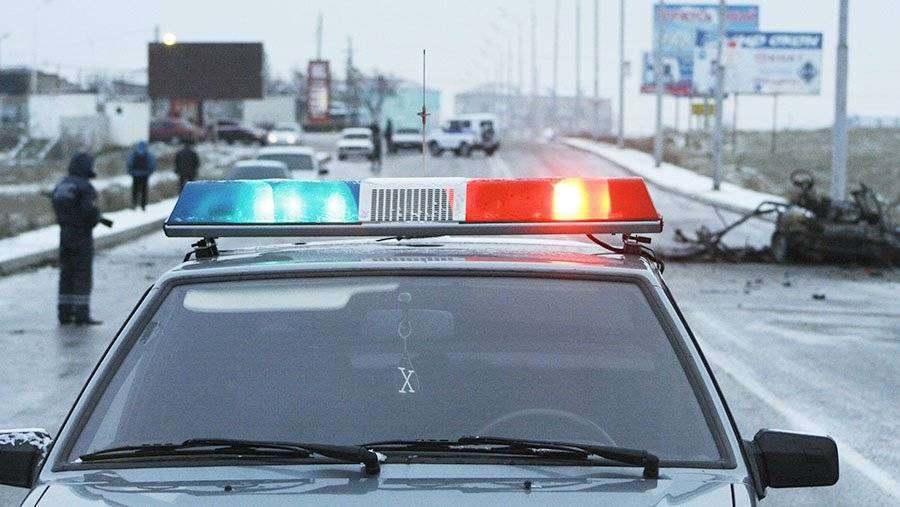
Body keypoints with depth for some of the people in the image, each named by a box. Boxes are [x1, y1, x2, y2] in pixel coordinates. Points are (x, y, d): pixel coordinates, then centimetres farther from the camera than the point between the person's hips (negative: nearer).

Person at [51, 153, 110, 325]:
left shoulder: (60, 186, 10)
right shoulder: (85, 187, -14)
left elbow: (59, 212, 11)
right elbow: (89, 212, -23)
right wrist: (101, 219, -2)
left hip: (65, 233, 7)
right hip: (82, 235, -7)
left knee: (66, 274, 11)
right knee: (83, 275, -4)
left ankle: (64, 313, 12)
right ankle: (81, 314, -6)